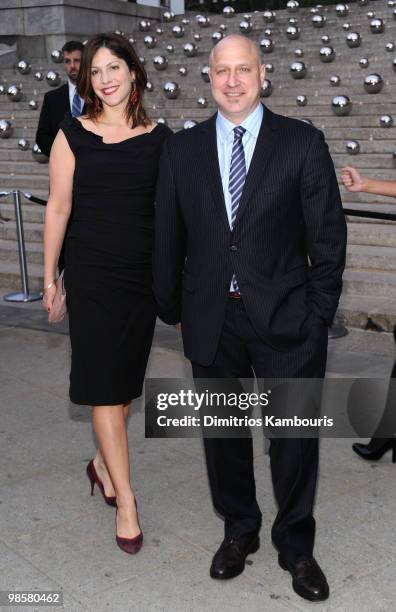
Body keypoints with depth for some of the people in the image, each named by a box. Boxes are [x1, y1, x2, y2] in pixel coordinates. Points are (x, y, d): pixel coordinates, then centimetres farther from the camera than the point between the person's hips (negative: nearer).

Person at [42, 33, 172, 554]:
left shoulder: (159, 138, 4)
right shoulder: (73, 135, -1)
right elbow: (58, 208, 0)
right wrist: (50, 276, 1)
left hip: (145, 272, 3)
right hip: (92, 271, -2)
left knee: (127, 379, 12)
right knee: (104, 384, -1)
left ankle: (104, 461, 36)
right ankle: (125, 499, 8)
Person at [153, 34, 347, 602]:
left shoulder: (303, 142, -4)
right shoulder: (181, 149, 3)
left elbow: (327, 235, -2)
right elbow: (168, 238, 7)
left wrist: (318, 315, -4)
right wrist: (173, 309, 8)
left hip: (285, 319, -2)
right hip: (211, 320, 2)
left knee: (295, 435, 8)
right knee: (222, 433, 15)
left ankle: (296, 545, 31)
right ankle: (239, 530, 39)